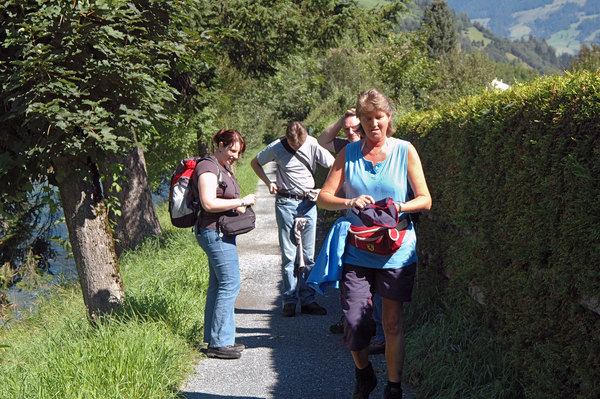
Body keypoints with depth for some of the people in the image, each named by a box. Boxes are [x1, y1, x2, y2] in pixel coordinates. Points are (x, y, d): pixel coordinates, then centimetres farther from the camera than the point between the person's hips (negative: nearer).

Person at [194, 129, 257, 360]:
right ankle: (219, 343, -6)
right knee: (230, 284, -10)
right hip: (215, 233, -11)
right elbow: (209, 203, -23)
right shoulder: (208, 168, -13)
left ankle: (215, 340, 18)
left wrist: (237, 207, 9)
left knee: (218, 286, 12)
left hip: (221, 233, 11)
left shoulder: (223, 168, 18)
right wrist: (241, 202, -19)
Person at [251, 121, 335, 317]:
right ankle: (290, 300, 6)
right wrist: (268, 182, 0)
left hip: (308, 202, 1)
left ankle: (307, 300, 11)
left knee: (308, 255, 4)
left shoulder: (313, 145, -6)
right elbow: (255, 163, 12)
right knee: (288, 255, -1)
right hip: (285, 203, -1)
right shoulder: (276, 148, -5)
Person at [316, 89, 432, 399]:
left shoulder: (405, 151, 1)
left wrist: (401, 207, -20)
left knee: (392, 323, 5)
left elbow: (425, 200, 1)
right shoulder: (349, 152, 5)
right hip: (357, 251, 1)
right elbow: (323, 198, 1)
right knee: (353, 323, -5)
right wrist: (350, 202, -20)